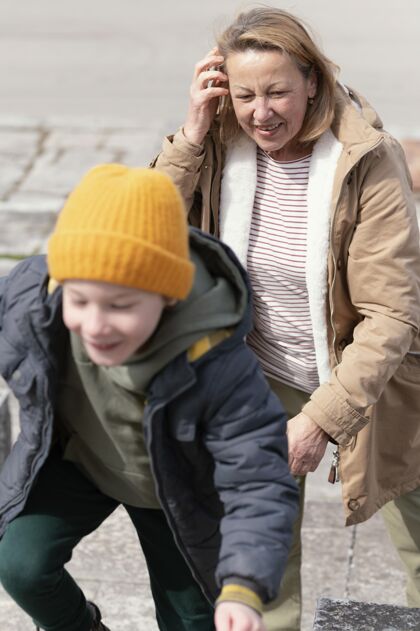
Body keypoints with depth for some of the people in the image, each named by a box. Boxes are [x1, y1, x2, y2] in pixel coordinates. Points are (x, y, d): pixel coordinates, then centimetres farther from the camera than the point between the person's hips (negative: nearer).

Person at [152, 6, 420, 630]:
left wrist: (321, 419, -29)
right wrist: (192, 134, -24)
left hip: (364, 378, -2)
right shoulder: (223, 146, -11)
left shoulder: (370, 162, -24)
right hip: (265, 376, 3)